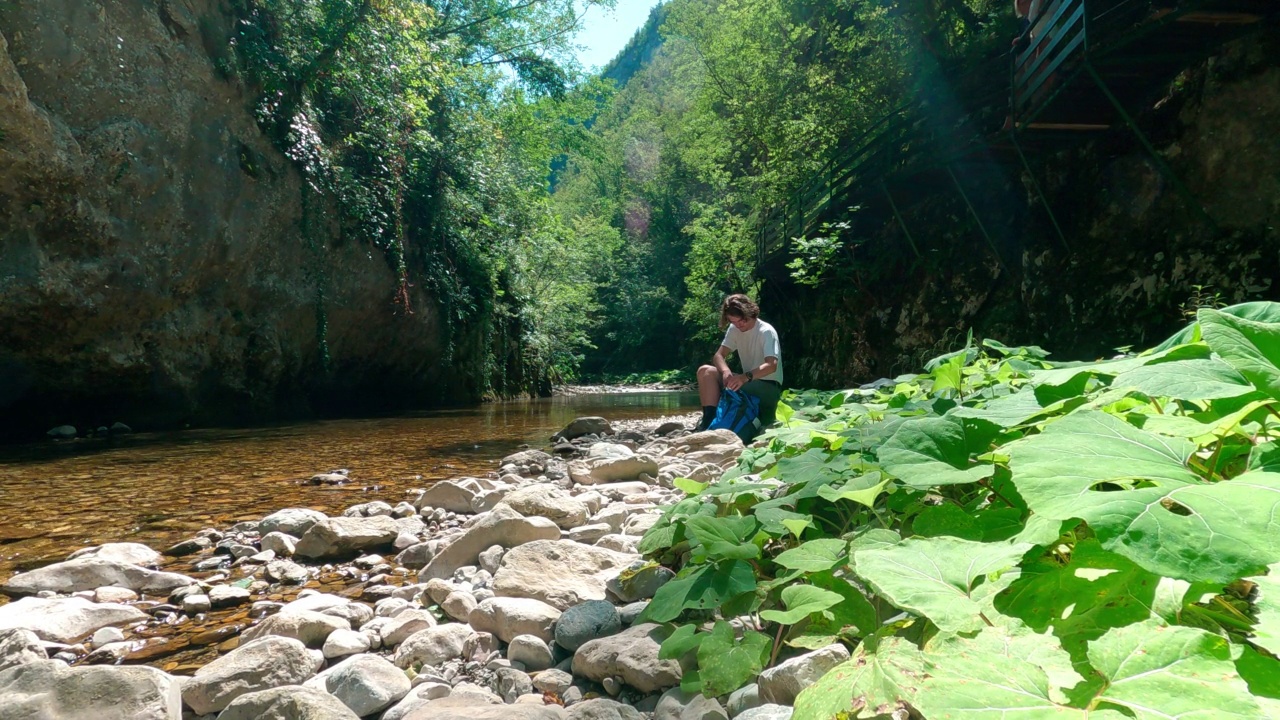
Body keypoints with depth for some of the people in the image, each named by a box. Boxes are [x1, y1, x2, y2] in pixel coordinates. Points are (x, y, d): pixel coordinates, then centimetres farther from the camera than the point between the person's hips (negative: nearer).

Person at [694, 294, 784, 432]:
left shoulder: (766, 332, -16)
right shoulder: (733, 329, 3)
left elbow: (772, 365, -29)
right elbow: (719, 356, -4)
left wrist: (746, 377, -46)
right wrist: (726, 371, -27)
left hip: (769, 386, -7)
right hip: (747, 381, 7)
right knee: (705, 371, -14)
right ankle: (708, 421, -22)